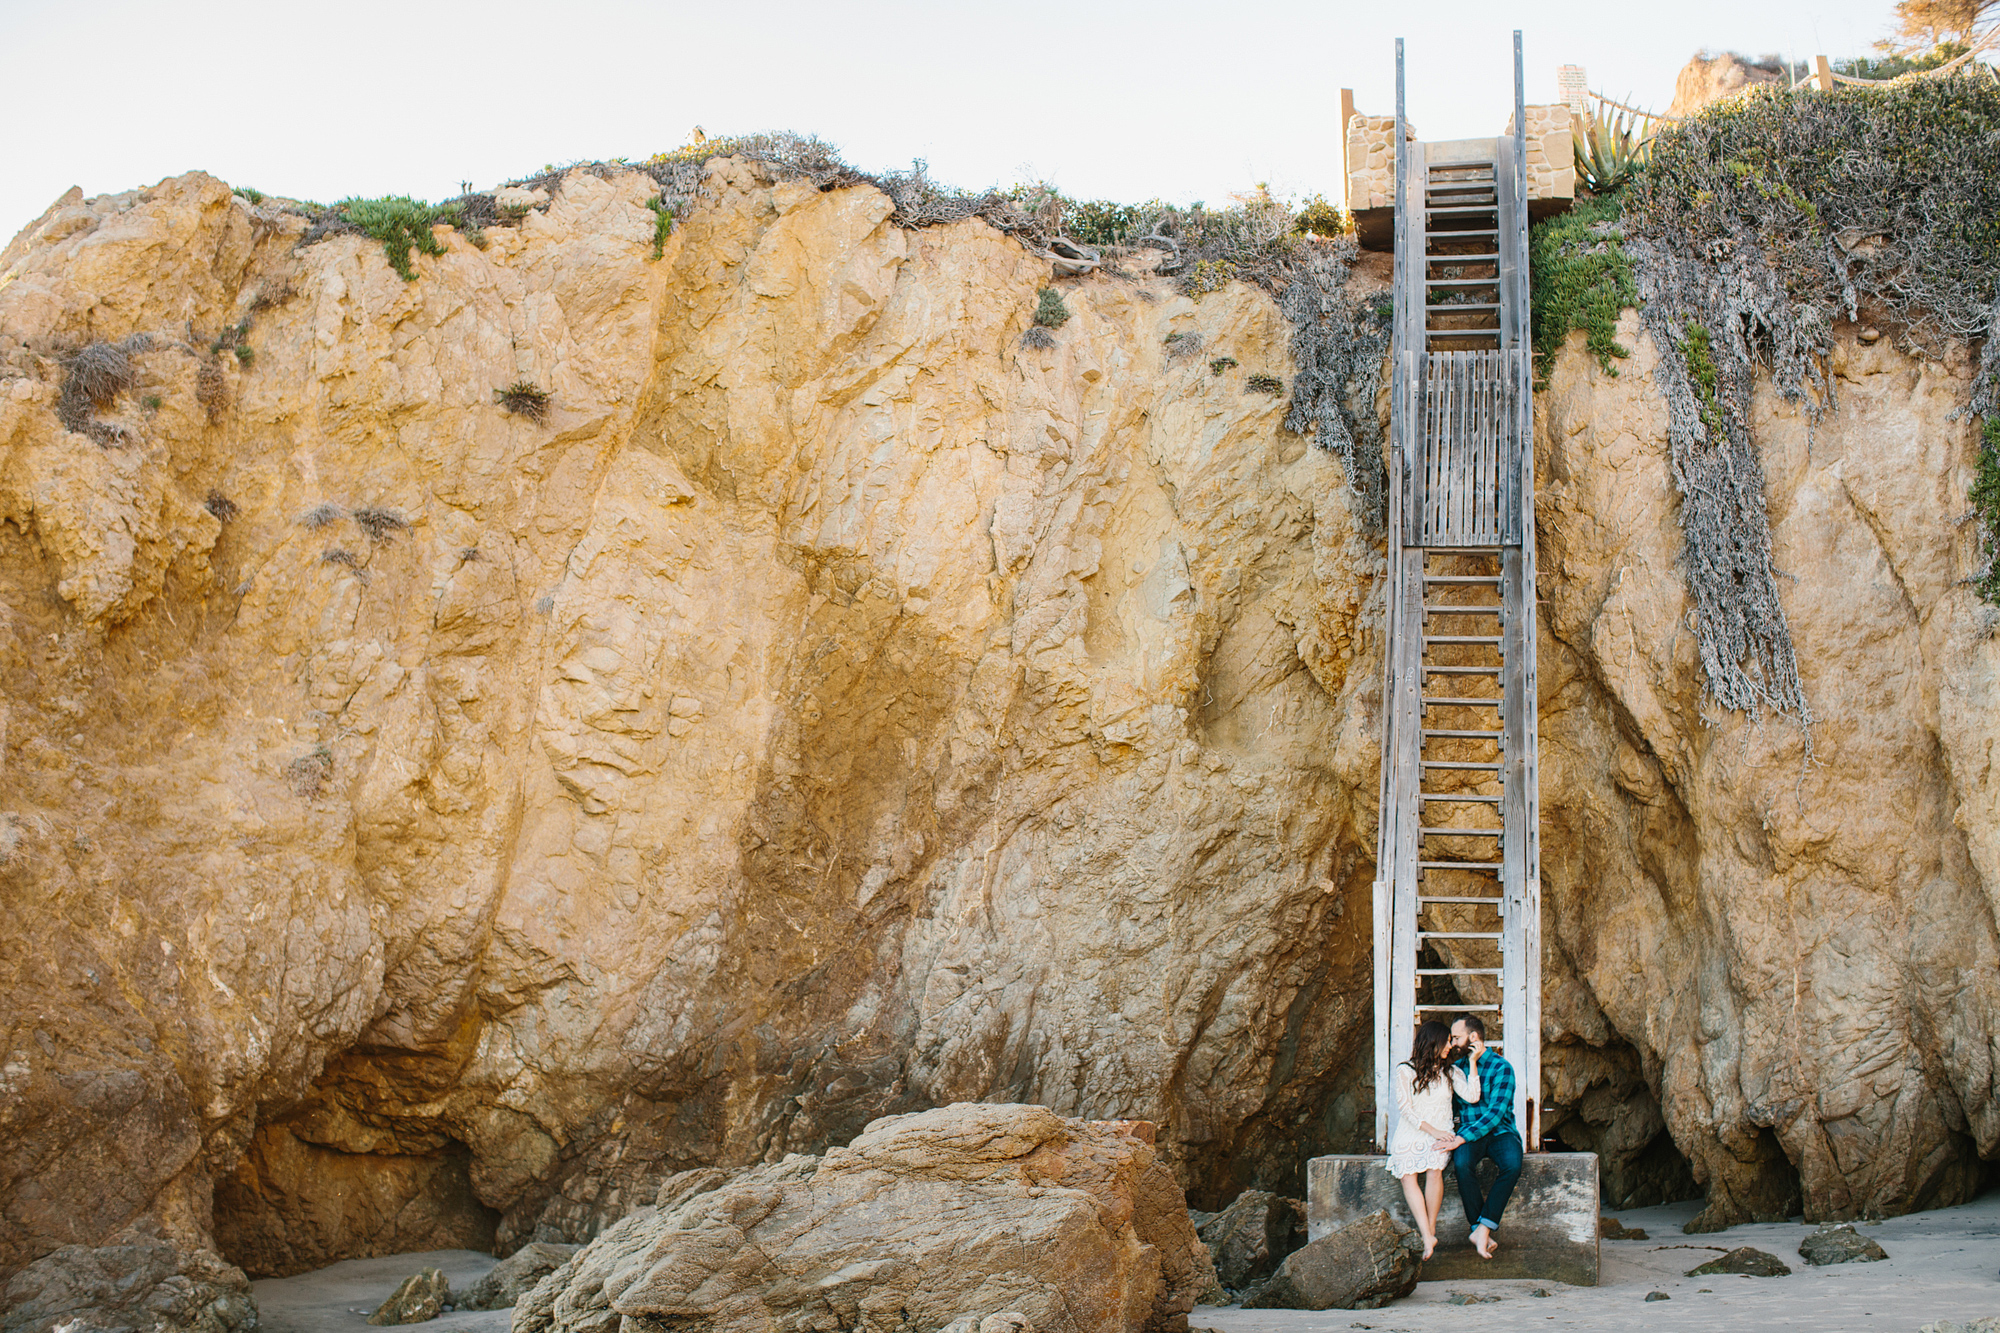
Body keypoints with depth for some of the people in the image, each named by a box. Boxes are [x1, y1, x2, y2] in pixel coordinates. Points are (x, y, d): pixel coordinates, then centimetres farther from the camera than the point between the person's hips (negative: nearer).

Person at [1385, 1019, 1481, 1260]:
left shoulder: (1451, 1072, 13)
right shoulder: (1405, 1071, 4)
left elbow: (1472, 1096, -2)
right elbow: (1405, 1108, -3)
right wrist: (1432, 1130, -12)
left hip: (1440, 1134, 1)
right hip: (1410, 1133, -1)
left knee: (1434, 1168, -31)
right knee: (1407, 1174, -28)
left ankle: (1431, 1229, -19)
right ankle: (1428, 1237, -34)